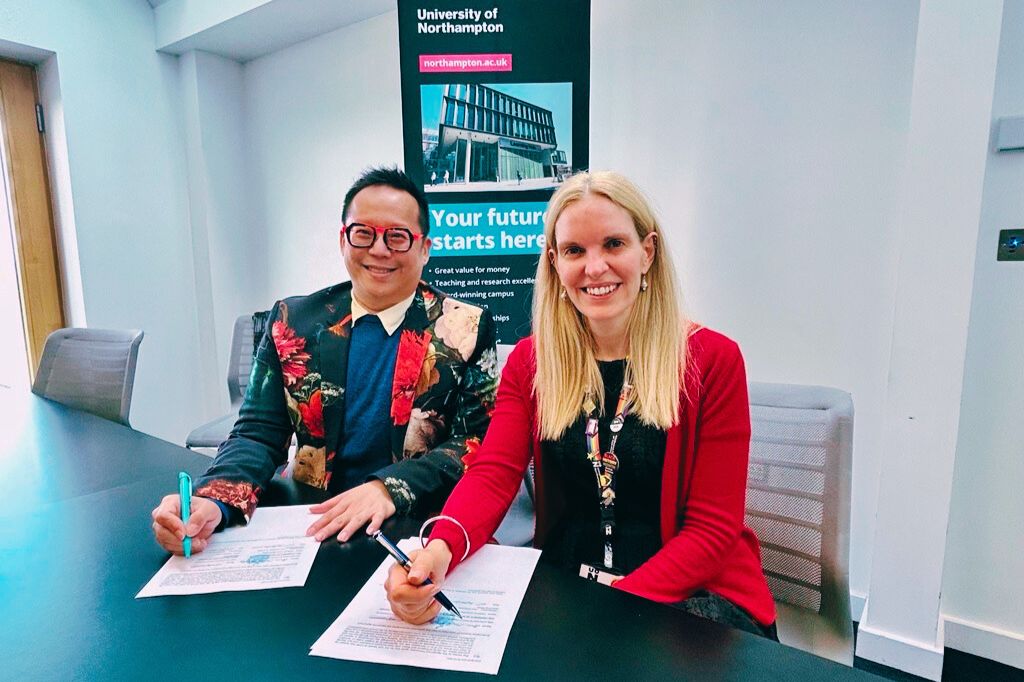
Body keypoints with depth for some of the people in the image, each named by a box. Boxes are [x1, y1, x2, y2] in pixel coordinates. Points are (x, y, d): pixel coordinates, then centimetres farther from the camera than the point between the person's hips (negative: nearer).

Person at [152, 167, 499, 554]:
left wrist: (390, 487, -23)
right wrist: (212, 502, -19)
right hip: (313, 527, 5)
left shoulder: (467, 329, -4)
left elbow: (480, 441, -8)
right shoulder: (292, 323, 3)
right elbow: (259, 433, 1)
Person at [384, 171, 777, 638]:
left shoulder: (713, 360, -8)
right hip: (564, 590, 4)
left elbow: (712, 526, -9)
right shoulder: (529, 361, 1)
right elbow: (492, 473, -12)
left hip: (692, 595, -3)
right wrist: (441, 548, -33)